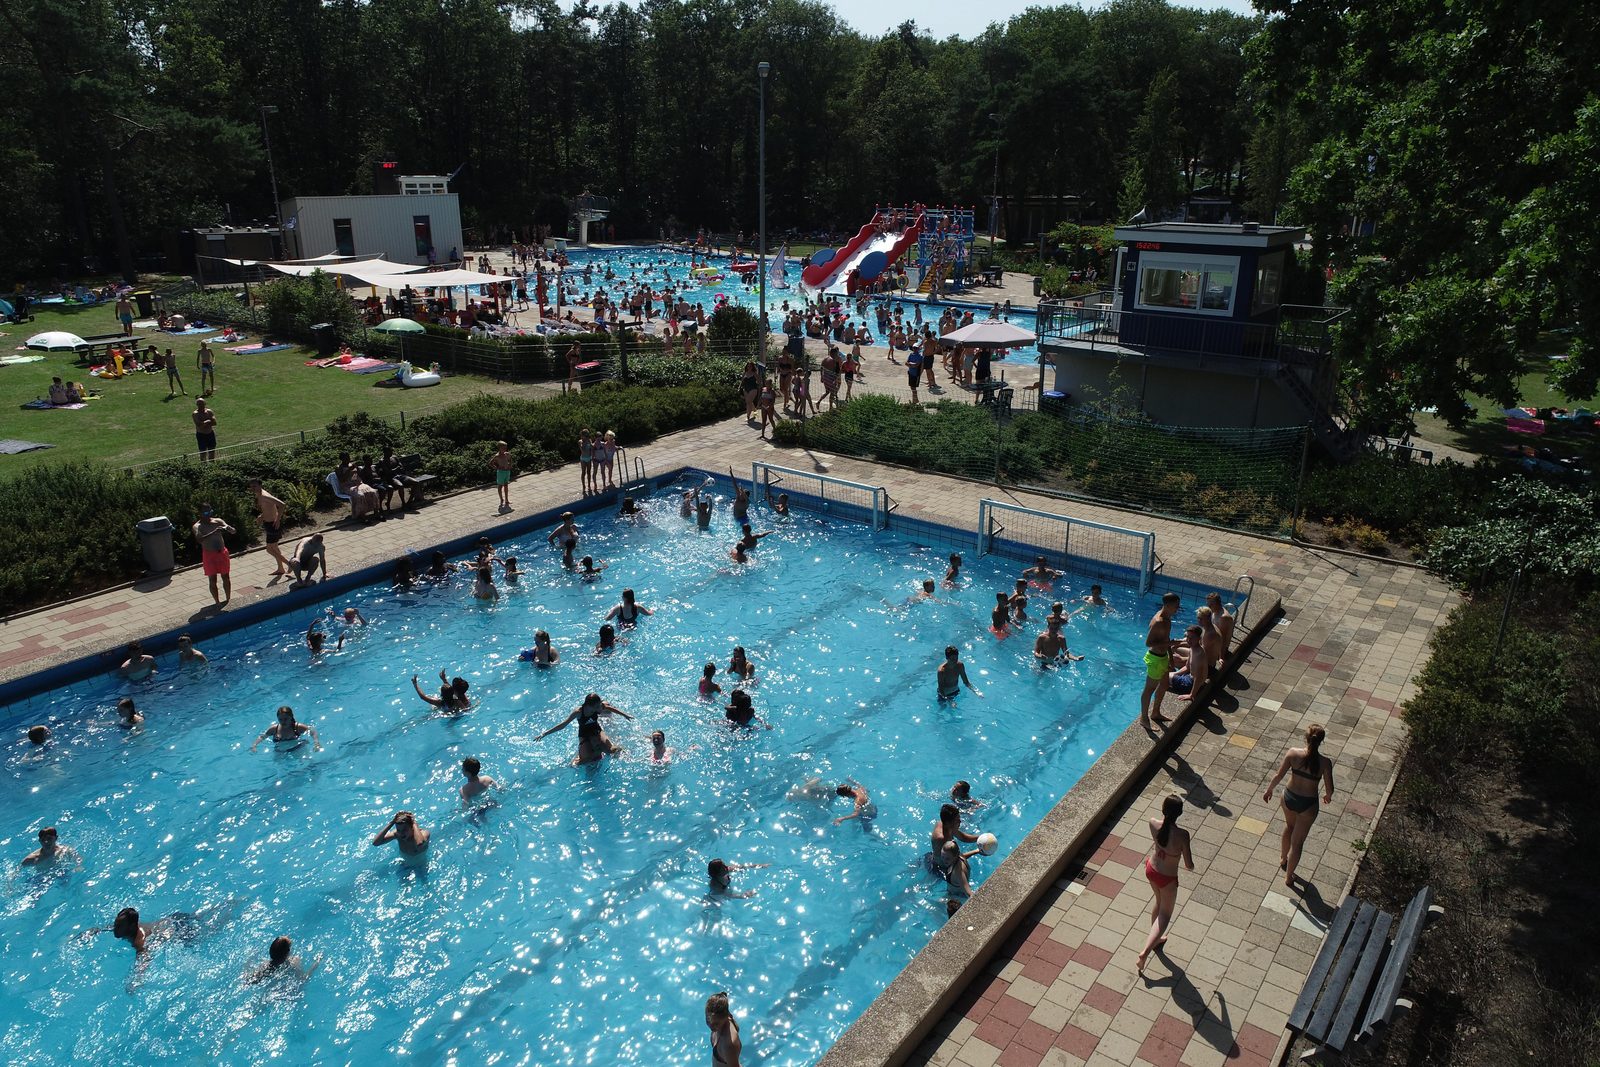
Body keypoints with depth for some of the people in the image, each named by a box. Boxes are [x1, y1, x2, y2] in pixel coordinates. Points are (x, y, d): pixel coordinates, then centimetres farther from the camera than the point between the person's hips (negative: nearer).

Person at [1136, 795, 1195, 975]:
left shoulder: (1153, 824, -20)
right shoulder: (1182, 834, -33)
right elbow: (1188, 865, -19)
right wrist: (1191, 865, 3)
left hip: (1151, 870, 5)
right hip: (1168, 879, -5)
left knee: (1159, 902, 32)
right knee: (1165, 914, 18)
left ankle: (1155, 939, 52)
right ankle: (1145, 951, 9)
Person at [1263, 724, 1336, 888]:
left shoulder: (1293, 753, -19)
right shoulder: (1325, 762, -23)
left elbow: (1278, 776, -12)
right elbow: (1329, 788, -12)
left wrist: (1268, 790, 6)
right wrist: (1328, 796, 12)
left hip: (1289, 797, 2)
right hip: (1308, 804, -2)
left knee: (1289, 826, 34)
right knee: (1297, 842, 16)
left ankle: (1283, 859, 52)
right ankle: (1288, 877, 29)